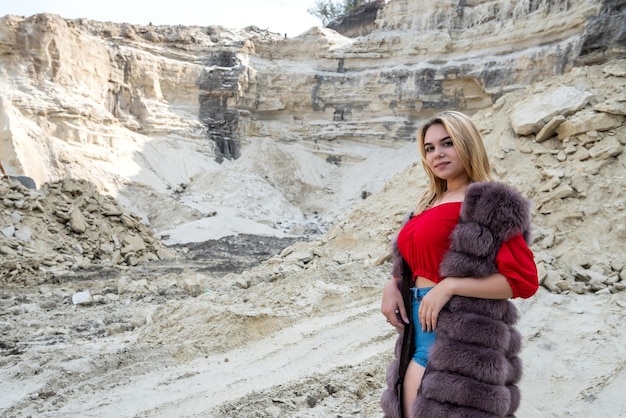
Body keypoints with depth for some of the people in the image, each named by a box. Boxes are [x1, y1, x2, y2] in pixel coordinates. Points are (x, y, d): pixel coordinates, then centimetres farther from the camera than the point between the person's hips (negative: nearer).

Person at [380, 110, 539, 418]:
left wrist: (450, 286, -19)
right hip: (418, 331, 8)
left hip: (456, 335, -8)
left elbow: (524, 281, -15)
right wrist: (392, 286, 1)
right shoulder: (430, 202, 13)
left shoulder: (487, 204, -11)